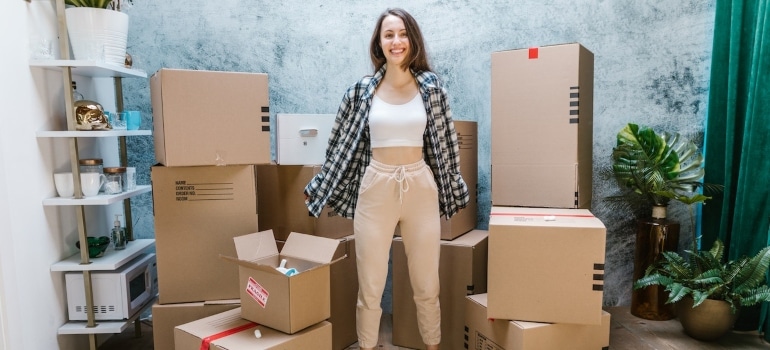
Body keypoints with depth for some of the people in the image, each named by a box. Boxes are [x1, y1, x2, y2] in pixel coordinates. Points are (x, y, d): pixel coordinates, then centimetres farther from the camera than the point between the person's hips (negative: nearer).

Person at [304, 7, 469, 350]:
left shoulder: (430, 86, 2)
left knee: (427, 286, 11)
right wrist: (317, 188, 12)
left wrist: (455, 189, 13)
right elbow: (342, 144, 8)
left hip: (421, 189, 1)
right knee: (369, 288, 7)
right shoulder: (362, 90, 1)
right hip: (375, 190, 0)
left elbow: (445, 143, 8)